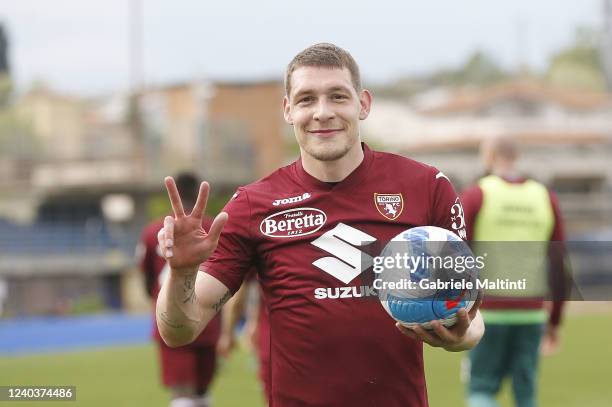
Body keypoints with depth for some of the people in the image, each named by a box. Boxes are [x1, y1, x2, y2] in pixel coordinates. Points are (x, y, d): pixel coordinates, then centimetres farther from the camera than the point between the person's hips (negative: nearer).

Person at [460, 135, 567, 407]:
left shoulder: (474, 196, -6)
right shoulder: (546, 199, 5)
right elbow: (558, 265, 5)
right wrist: (555, 321, 12)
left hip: (488, 312, -3)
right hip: (530, 313, 3)